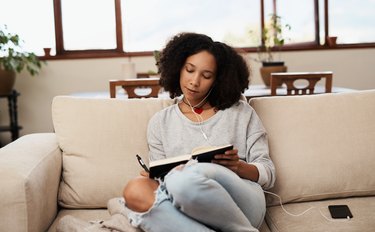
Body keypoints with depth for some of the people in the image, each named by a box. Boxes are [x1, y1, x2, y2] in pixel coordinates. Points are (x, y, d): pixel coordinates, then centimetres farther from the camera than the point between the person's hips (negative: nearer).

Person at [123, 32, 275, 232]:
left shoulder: (241, 112, 13)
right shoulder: (160, 122, 18)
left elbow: (268, 174, 10)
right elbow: (163, 178, 13)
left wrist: (238, 167, -11)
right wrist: (155, 177, -11)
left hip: (243, 203, -1)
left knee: (188, 178, -35)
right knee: (135, 191, -29)